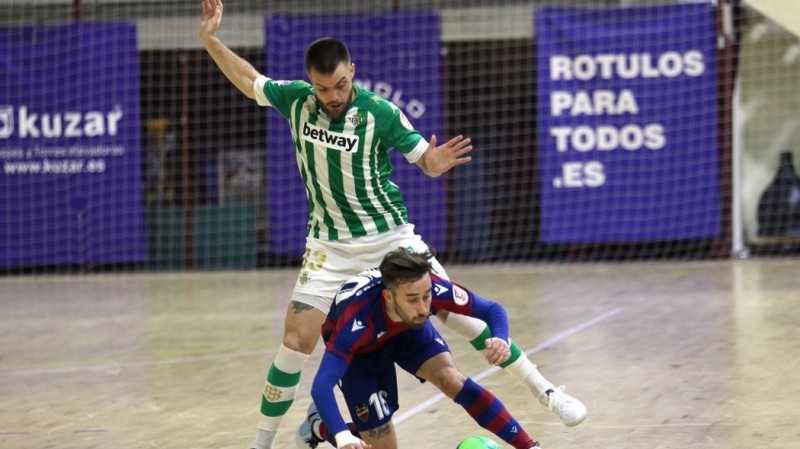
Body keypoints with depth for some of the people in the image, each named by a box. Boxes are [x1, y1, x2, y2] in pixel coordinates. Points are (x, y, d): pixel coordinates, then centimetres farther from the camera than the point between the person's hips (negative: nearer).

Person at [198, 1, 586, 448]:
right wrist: (211, 39, 2)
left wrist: (436, 161, -34)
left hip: (390, 238, -2)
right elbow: (250, 81, 10)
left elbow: (424, 159, -10)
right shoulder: (296, 99, -8)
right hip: (329, 246, 2)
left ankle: (545, 390, 4)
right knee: (296, 340, -8)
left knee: (458, 312, -6)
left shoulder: (380, 112, -17)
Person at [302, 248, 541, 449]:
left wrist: (500, 339, -46)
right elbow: (321, 385, -50)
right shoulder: (357, 319, -45)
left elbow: (492, 310, -23)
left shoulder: (432, 288, -36)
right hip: (359, 349, -3)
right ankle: (318, 425, 21)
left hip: (408, 332, 3)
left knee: (452, 380, -25)